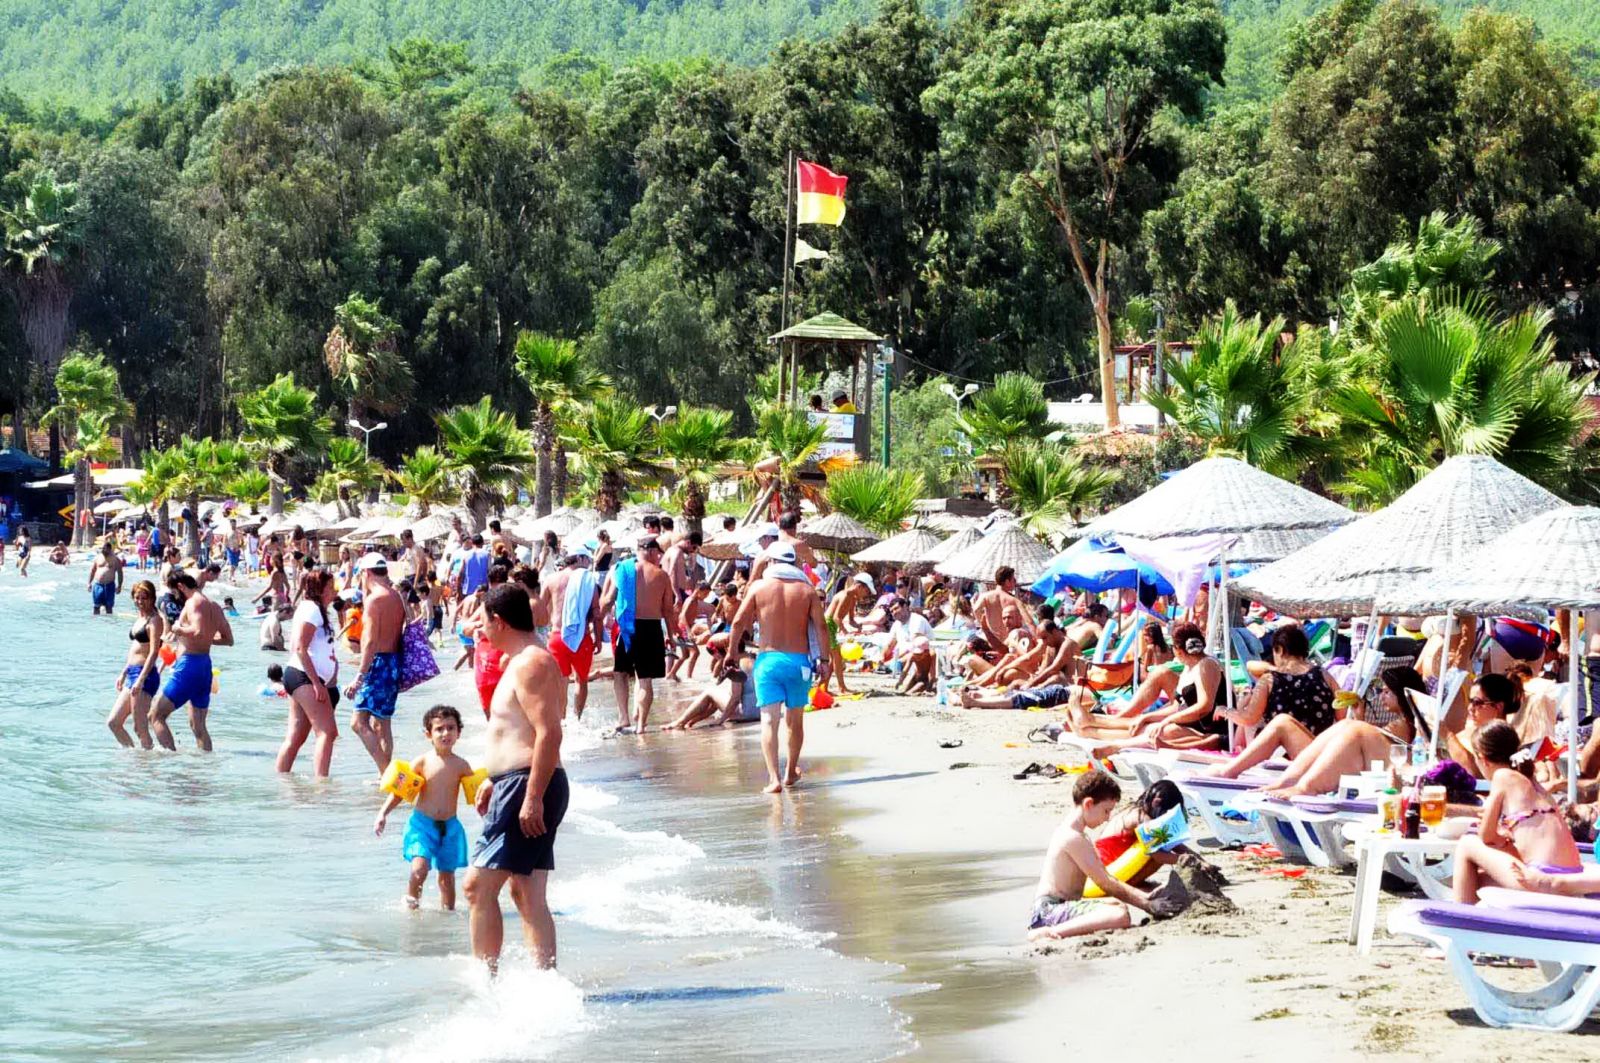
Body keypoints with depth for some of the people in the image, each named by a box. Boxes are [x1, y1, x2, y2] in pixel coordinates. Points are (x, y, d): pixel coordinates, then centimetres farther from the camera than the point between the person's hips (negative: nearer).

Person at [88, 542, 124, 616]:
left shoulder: (115, 559, 0)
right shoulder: (98, 558, 9)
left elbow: (120, 573, 2)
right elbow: (92, 570, 15)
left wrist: (119, 586, -3)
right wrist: (89, 583, 10)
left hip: (109, 585, -3)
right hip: (97, 585, 3)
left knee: (109, 606, 0)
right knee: (96, 605, 4)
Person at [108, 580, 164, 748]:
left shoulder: (154, 620, -9)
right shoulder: (140, 619, 18)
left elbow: (153, 653, -17)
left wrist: (141, 679, -24)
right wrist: (123, 673, 24)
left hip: (146, 675, -10)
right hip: (132, 674, 10)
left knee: (140, 728, -9)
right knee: (113, 722, 10)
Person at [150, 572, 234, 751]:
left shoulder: (193, 602, -11)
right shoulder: (214, 606, 14)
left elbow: (198, 631, -27)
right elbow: (228, 639, 17)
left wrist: (178, 629, -10)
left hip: (189, 664, -9)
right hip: (206, 665, 9)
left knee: (156, 715, -5)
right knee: (198, 725, 13)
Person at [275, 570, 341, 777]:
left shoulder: (317, 610, 22)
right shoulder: (311, 608, -9)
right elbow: (300, 648, -17)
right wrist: (317, 683, -20)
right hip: (305, 677, -10)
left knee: (295, 737, 7)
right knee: (327, 731, -16)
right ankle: (321, 781, -24)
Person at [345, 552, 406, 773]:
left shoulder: (375, 599, -14)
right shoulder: (396, 598, 14)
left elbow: (371, 641, -20)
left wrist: (359, 676, -21)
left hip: (379, 662, -10)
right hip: (394, 661, 10)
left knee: (360, 723, -12)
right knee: (381, 723, 17)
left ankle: (385, 772, -20)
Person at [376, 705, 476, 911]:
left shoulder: (461, 765, 0)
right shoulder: (422, 762, -5)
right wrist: (383, 813, -8)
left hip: (449, 826, 2)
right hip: (422, 822, -2)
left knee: (447, 875, 10)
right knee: (419, 869, -18)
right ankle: (411, 905, 1)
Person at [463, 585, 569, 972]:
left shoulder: (530, 664, -14)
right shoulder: (527, 661, 19)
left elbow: (549, 733, -23)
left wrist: (533, 798, -26)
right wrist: (494, 781, 29)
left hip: (526, 787, -11)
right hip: (519, 786, 11)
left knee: (479, 885, -11)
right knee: (528, 896, 11)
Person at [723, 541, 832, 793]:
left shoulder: (759, 586, 0)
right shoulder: (807, 590, 3)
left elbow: (739, 622, 0)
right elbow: (821, 626, -2)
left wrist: (731, 651, 13)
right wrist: (824, 660, 3)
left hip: (768, 659, -2)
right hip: (799, 659, 2)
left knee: (769, 719, -6)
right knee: (795, 719, 16)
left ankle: (774, 778, -19)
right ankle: (791, 773, 31)